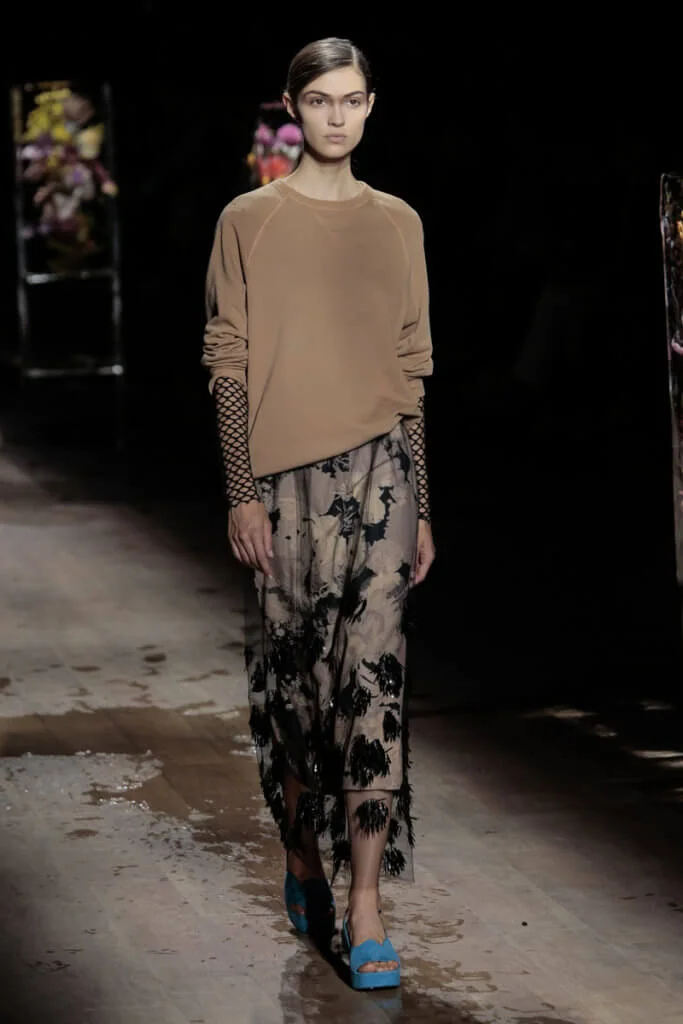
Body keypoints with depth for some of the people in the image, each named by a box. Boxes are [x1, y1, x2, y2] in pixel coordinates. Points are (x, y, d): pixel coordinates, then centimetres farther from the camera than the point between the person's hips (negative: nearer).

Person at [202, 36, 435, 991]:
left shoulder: (397, 223, 10)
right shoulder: (249, 220, 3)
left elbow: (410, 369, 13)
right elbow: (229, 365, 1)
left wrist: (422, 508, 10)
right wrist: (242, 494, -6)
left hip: (380, 472, 1)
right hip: (284, 476, -1)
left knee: (374, 674, -8)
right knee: (291, 672, 6)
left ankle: (366, 907, -8)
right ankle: (303, 858, 28)